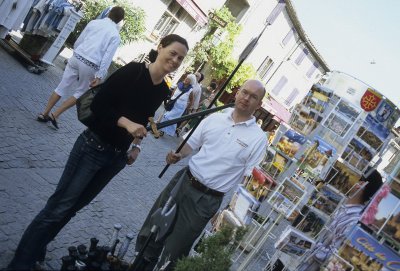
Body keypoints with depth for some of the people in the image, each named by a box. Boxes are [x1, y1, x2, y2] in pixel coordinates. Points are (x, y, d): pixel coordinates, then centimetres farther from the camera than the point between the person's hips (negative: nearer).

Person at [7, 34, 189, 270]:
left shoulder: (164, 91, 5)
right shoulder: (133, 71, -14)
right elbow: (98, 105, -16)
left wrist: (137, 146, 6)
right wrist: (125, 122, -27)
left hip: (117, 156, 7)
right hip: (93, 146, -6)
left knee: (74, 206, 16)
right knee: (59, 206, -4)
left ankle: (37, 249, 33)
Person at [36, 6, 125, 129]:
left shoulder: (94, 22, 10)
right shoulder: (115, 35, -1)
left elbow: (78, 42, 14)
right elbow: (107, 57, -10)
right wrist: (99, 76, -10)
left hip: (77, 57, 4)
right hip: (90, 65, -4)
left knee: (62, 87, 13)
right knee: (80, 93, 15)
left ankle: (44, 113, 18)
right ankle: (55, 115, 10)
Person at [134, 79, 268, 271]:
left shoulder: (258, 138, -8)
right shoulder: (214, 118, 3)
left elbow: (248, 177, -7)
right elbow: (191, 144, 11)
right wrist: (178, 156, -8)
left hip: (207, 200, -4)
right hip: (183, 181, 4)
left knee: (173, 251, 8)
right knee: (152, 231, 17)